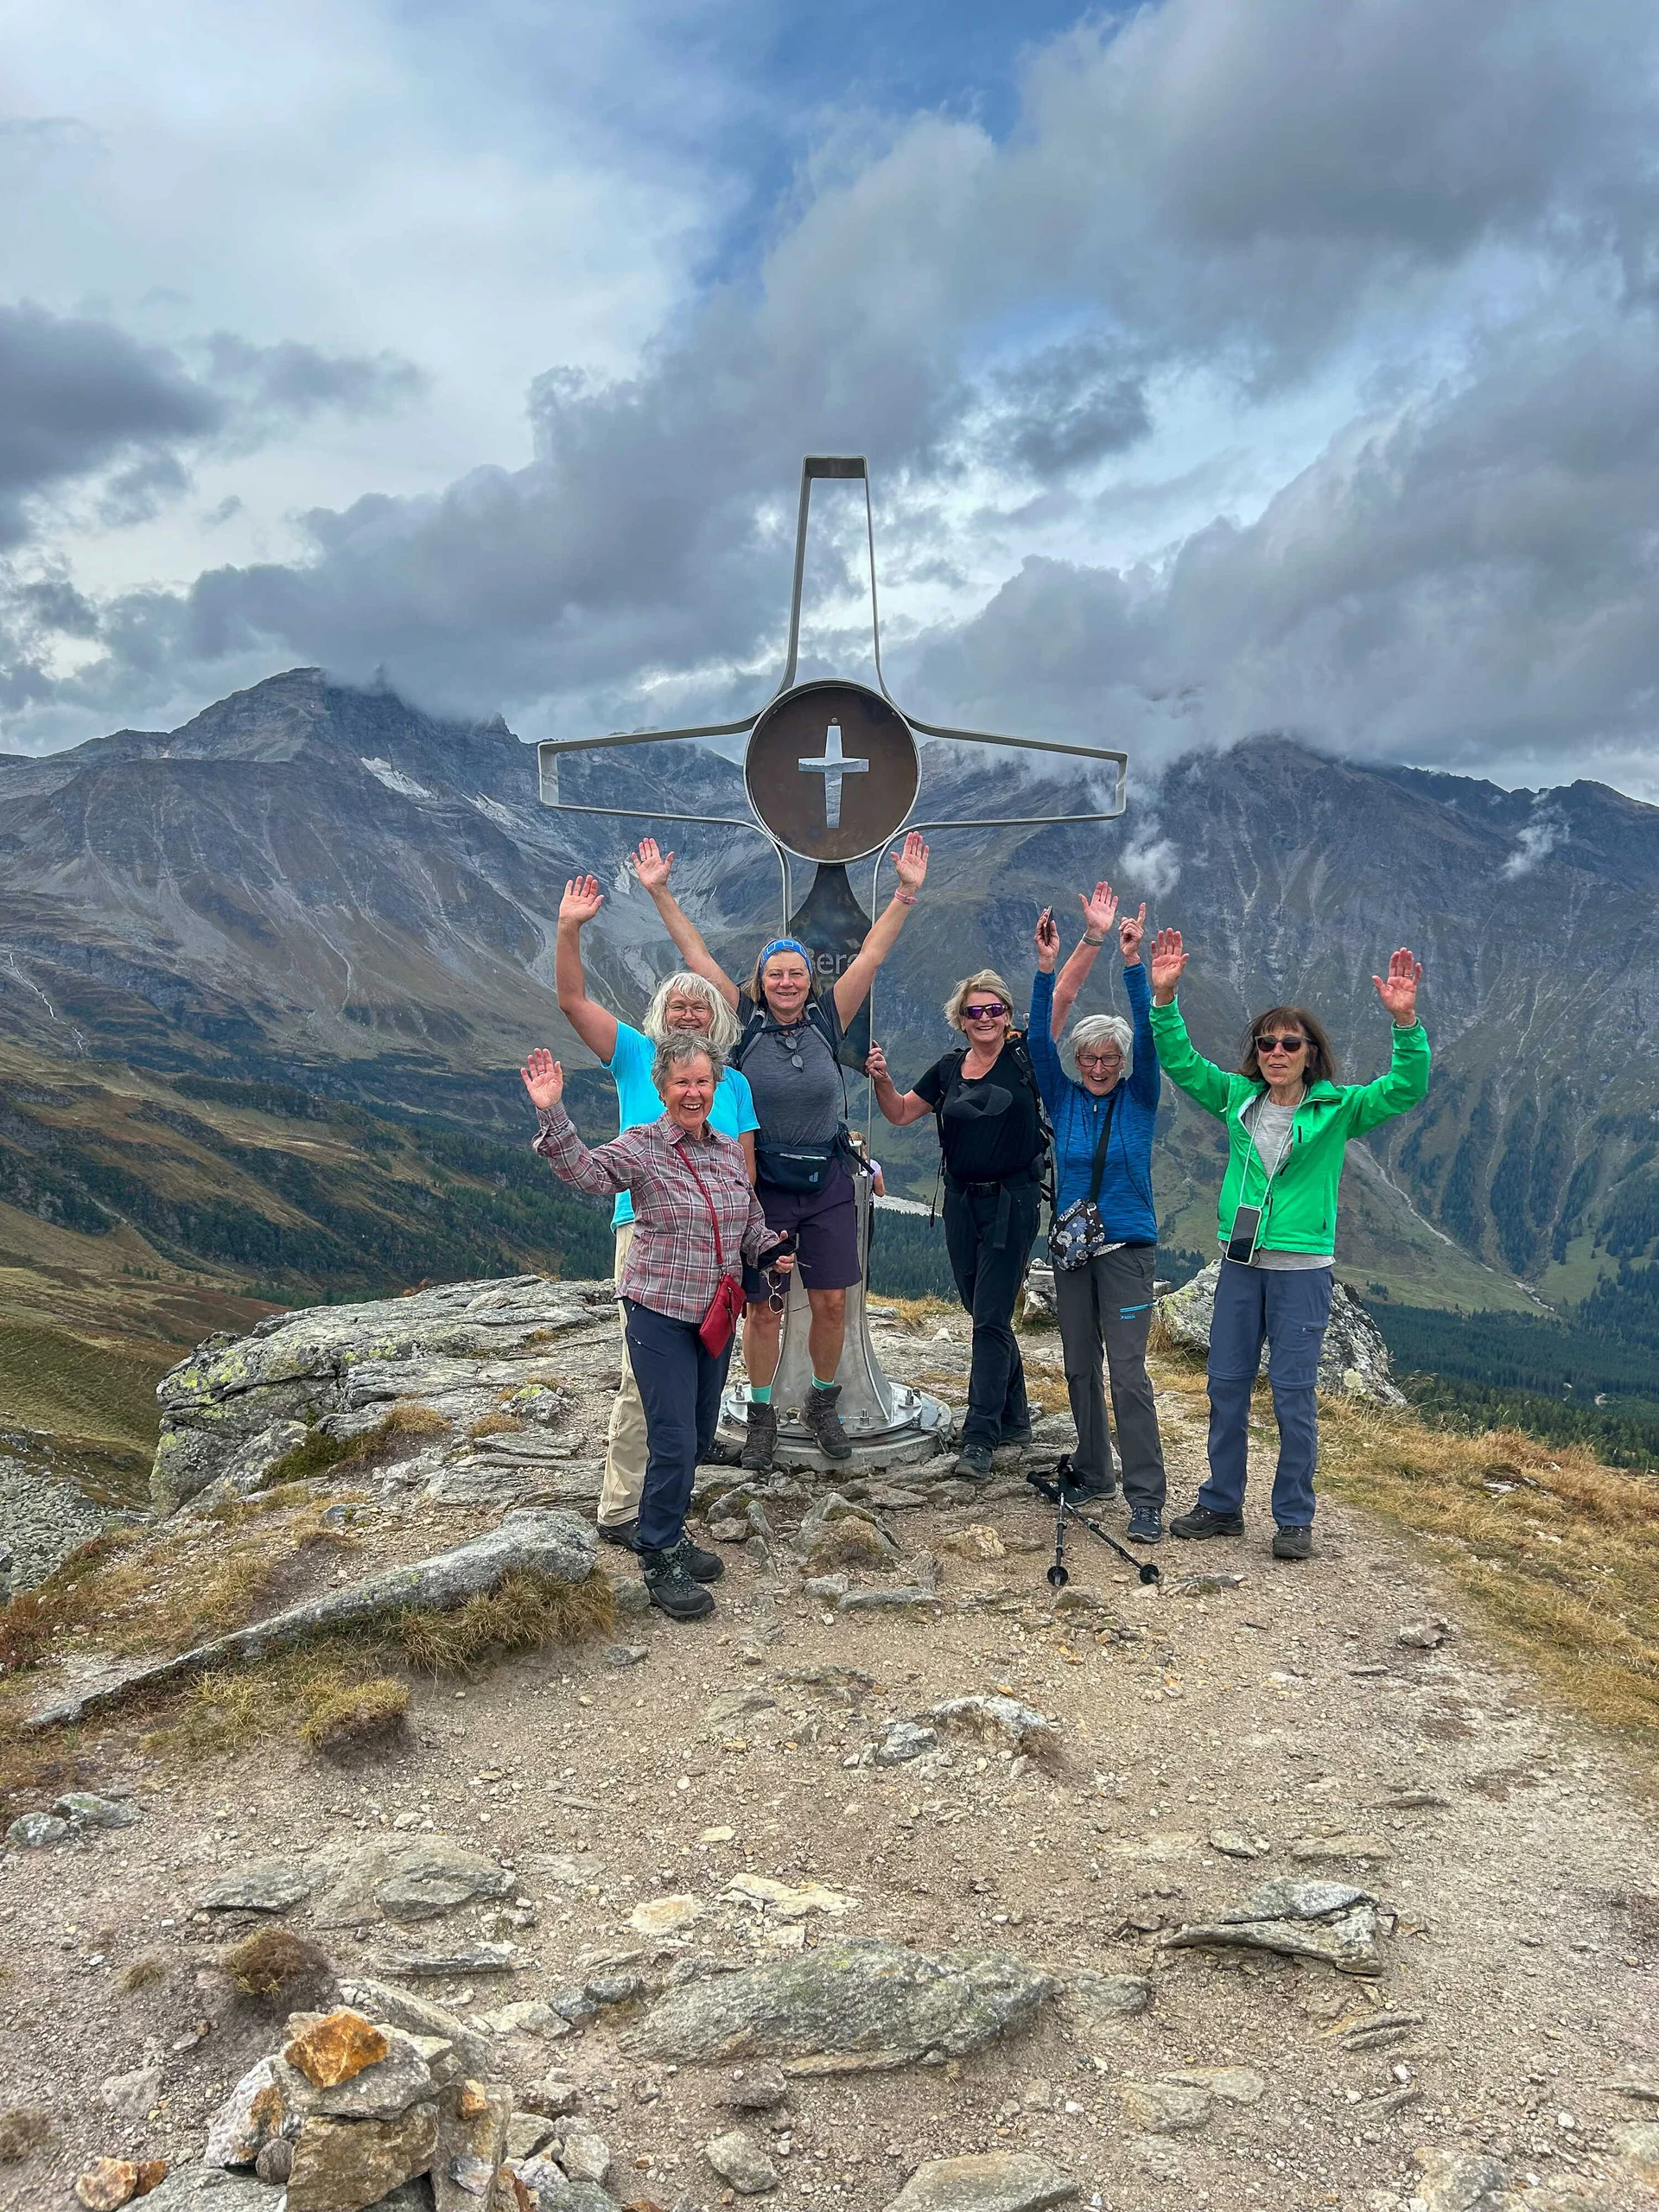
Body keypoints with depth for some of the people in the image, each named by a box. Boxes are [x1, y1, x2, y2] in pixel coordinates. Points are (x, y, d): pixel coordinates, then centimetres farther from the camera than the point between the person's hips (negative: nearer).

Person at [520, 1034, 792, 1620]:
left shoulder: (731, 1151, 8)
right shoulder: (641, 1147, -9)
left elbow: (751, 1222, 21)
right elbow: (586, 1170, -28)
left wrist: (770, 1249, 1)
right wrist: (552, 1114, -41)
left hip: (716, 1317, 6)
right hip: (660, 1314, -6)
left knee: (699, 1438, 15)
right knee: (674, 1441, -7)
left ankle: (669, 1533, 34)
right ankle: (658, 1558, 9)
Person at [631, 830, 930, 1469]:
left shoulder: (827, 1020, -1)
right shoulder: (744, 1022, -5)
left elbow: (871, 955, -2)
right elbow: (696, 955, -7)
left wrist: (907, 893, -6)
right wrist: (659, 891, -10)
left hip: (826, 1185, 2)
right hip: (760, 1186, -2)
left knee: (831, 1304, 4)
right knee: (762, 1308, 3)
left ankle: (822, 1405, 26)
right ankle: (761, 1415, 21)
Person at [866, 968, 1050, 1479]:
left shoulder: (1024, 1058, -4)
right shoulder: (949, 1069, 8)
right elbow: (900, 1113, 14)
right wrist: (882, 1079, -3)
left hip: (1012, 1202, -5)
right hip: (962, 1202, 5)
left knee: (991, 1317, -7)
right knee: (984, 1313, 14)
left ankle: (980, 1437, -3)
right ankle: (1015, 1416, 30)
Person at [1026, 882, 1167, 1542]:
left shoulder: (1138, 1100, -1)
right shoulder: (1064, 1100, 4)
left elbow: (1149, 1035, -14)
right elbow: (1042, 1035, -7)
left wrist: (1132, 963, -25)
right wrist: (1048, 966, -18)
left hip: (1126, 1248, -4)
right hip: (1070, 1246, 4)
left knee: (1128, 1371, -9)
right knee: (1079, 1366, 13)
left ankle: (1146, 1499, -6)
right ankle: (1093, 1472, 28)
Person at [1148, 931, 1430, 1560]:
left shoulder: (1338, 1108, -2)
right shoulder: (1237, 1098, 7)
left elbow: (1406, 1088, -14)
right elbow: (1180, 1061, 5)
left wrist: (1405, 1023, -28)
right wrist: (1164, 999, -8)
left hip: (1302, 1267, -4)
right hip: (1239, 1264, 4)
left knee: (1293, 1392, 0)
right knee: (1226, 1385, 10)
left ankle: (1294, 1519, 13)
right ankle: (1222, 1506, 23)